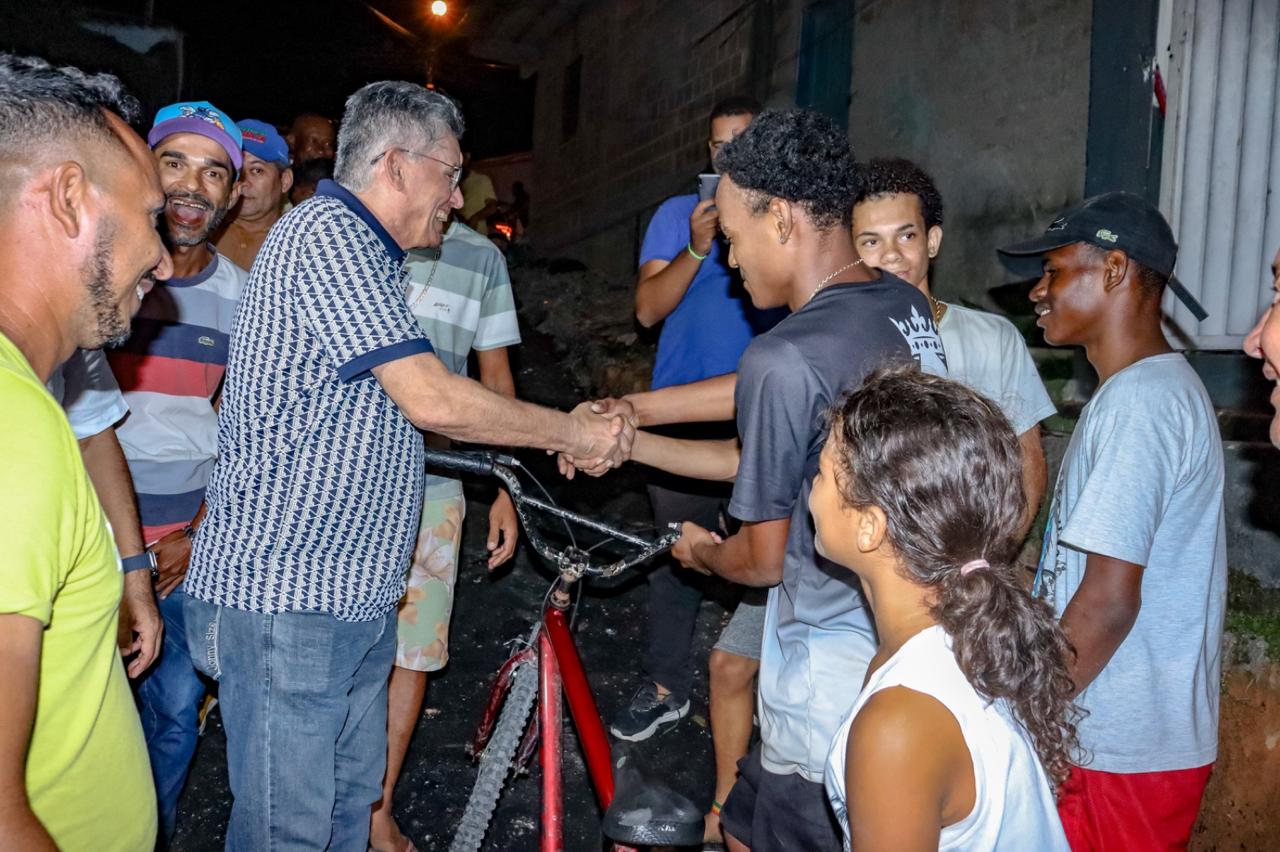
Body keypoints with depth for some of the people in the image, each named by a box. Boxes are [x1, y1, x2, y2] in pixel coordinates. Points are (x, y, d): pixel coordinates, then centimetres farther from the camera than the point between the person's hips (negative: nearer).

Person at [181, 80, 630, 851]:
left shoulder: (363, 251, 18)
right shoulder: (327, 233, -16)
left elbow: (404, 407, 18)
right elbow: (434, 401, -23)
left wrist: (566, 430, 12)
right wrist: (572, 431, -9)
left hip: (356, 592, 10)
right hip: (286, 597, -10)